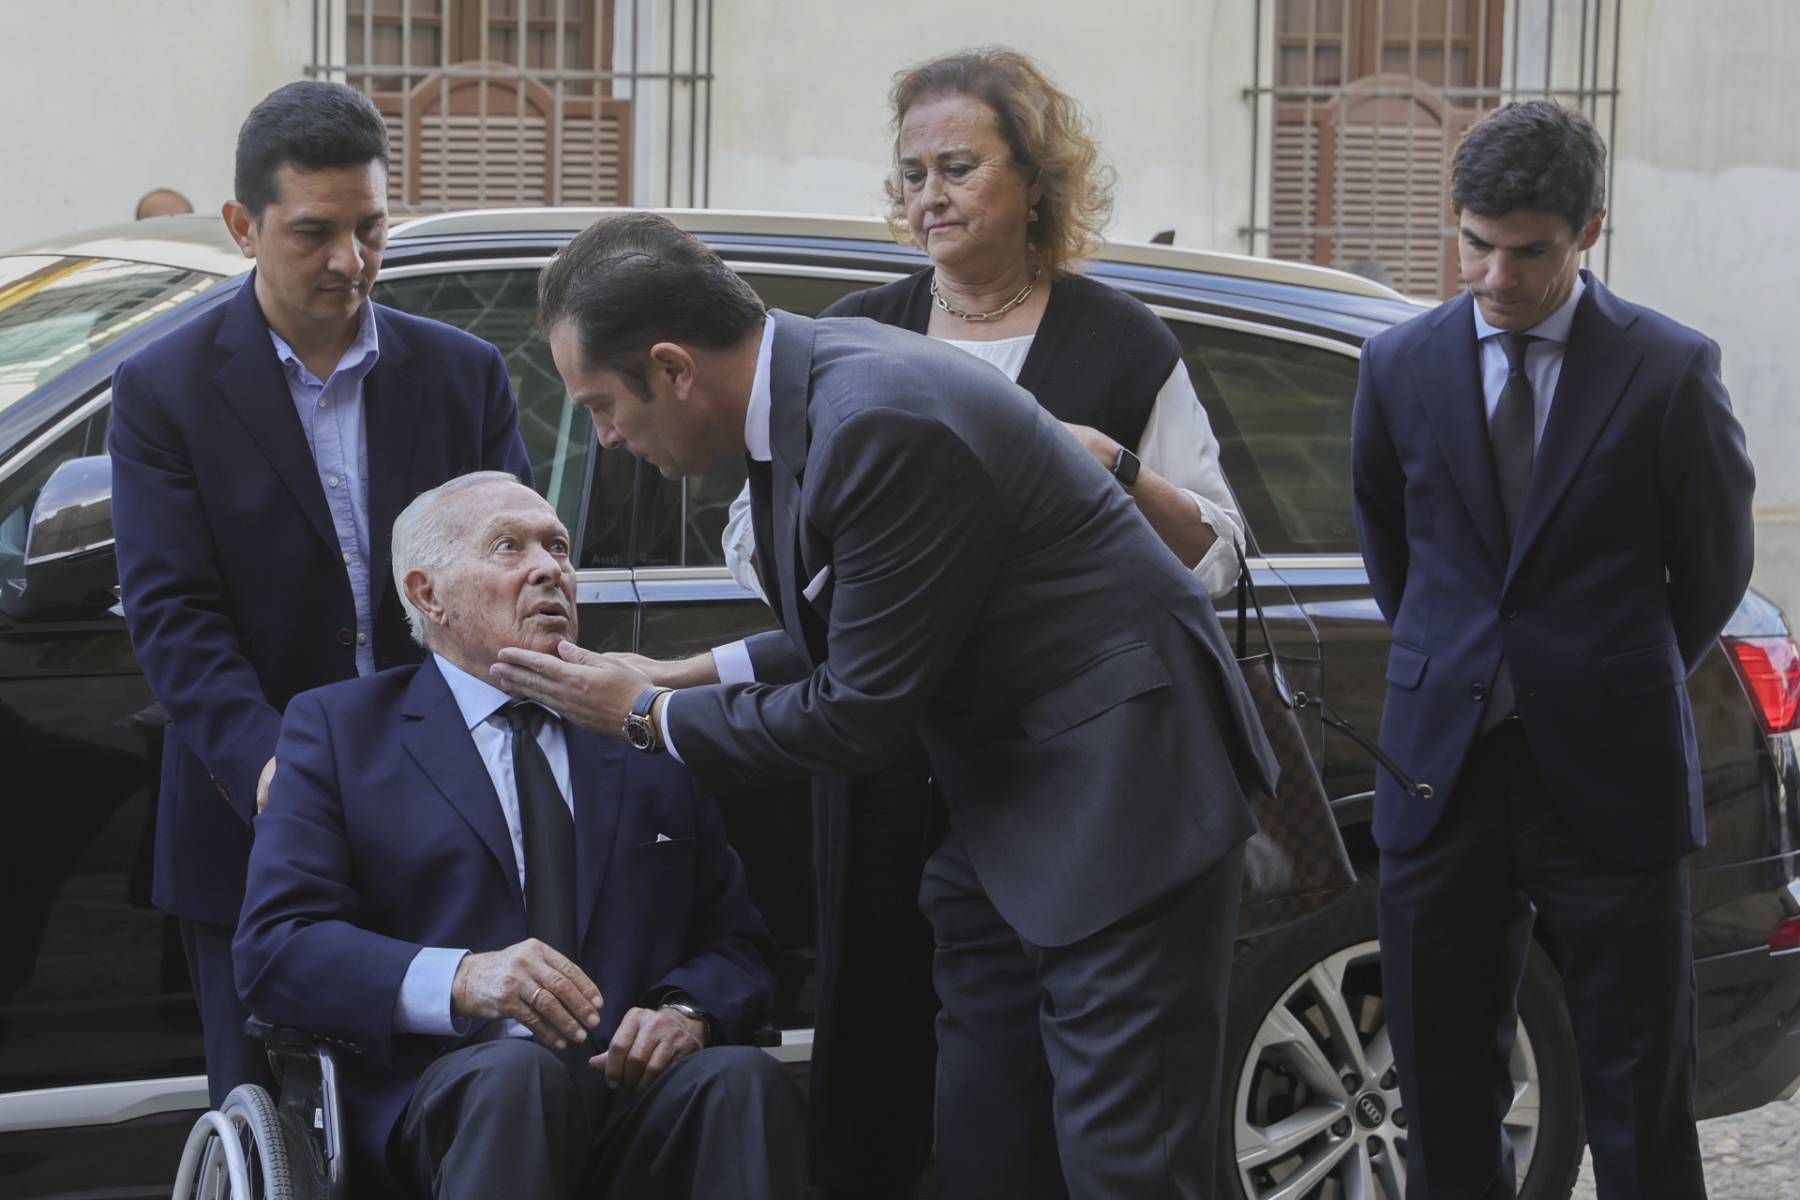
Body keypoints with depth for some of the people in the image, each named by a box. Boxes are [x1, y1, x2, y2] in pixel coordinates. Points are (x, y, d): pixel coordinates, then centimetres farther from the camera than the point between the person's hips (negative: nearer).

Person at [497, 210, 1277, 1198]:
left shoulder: (882, 421, -25)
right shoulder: (805, 383, 3)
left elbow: (863, 708, -19)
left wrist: (649, 718, -7)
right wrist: (697, 675, 6)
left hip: (1116, 784, -10)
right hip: (1000, 795, 10)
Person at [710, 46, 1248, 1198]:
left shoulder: (1123, 345, 6)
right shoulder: (853, 339, 14)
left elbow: (1215, 559, 4)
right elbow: (758, 547, 14)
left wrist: (1116, 469, -12)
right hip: (887, 760, 2)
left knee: (1063, 1054, -4)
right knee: (878, 1045, 1)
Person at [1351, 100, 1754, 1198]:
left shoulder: (1670, 371, -5)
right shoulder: (1401, 366, 4)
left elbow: (1715, 566, 7)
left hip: (1609, 780, -3)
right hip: (1446, 773, 3)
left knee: (1642, 1109, 2)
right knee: (1447, 1101, 8)